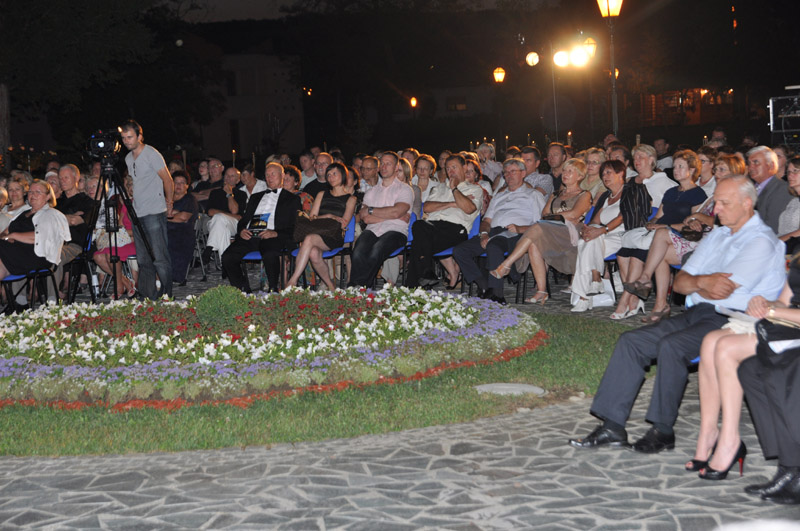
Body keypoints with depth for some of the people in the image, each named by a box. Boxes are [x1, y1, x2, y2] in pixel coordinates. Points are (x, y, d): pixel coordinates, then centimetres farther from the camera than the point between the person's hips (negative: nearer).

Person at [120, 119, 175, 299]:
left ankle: (166, 295, -5)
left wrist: (169, 203, 0)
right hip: (137, 214, 8)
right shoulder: (128, 158, 15)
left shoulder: (151, 154, -8)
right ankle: (148, 295, 13)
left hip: (154, 212, -8)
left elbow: (167, 180, -6)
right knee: (143, 259, 8)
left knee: (160, 257, -9)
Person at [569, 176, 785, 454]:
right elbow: (680, 282, 15)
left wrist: (697, 282, 3)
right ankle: (613, 426, -11)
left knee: (671, 345, -32)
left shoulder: (761, 242, -6)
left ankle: (663, 431, -20)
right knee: (631, 341, -8)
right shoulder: (717, 236, 21)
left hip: (732, 321, -8)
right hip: (697, 314, 8)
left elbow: (724, 290, -17)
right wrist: (704, 282, -7)